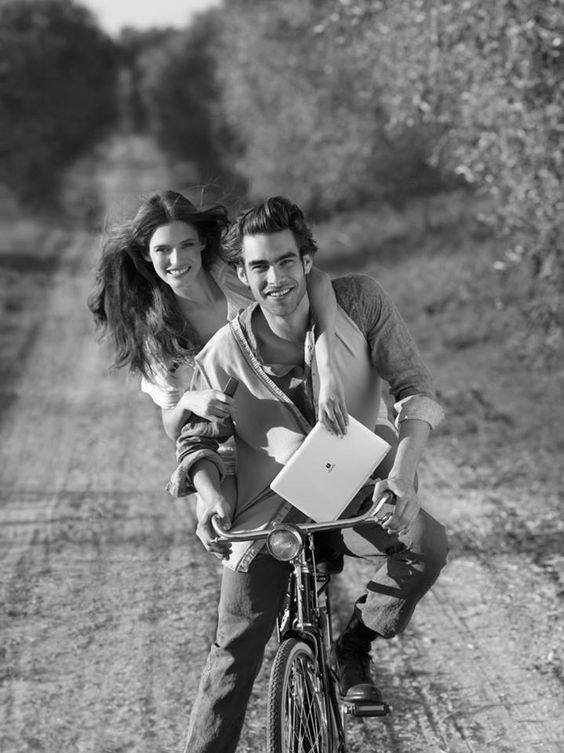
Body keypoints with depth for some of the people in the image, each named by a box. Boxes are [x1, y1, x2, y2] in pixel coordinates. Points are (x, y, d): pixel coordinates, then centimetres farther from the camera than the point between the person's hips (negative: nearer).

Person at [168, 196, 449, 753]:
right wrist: (208, 494, -20)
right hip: (267, 513, 0)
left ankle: (354, 647, -2)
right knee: (234, 656, -5)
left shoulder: (359, 301, -11)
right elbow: (196, 439, 2)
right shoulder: (225, 352, -9)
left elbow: (415, 387, -13)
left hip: (355, 495, 0)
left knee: (426, 543, -29)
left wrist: (403, 467, -30)